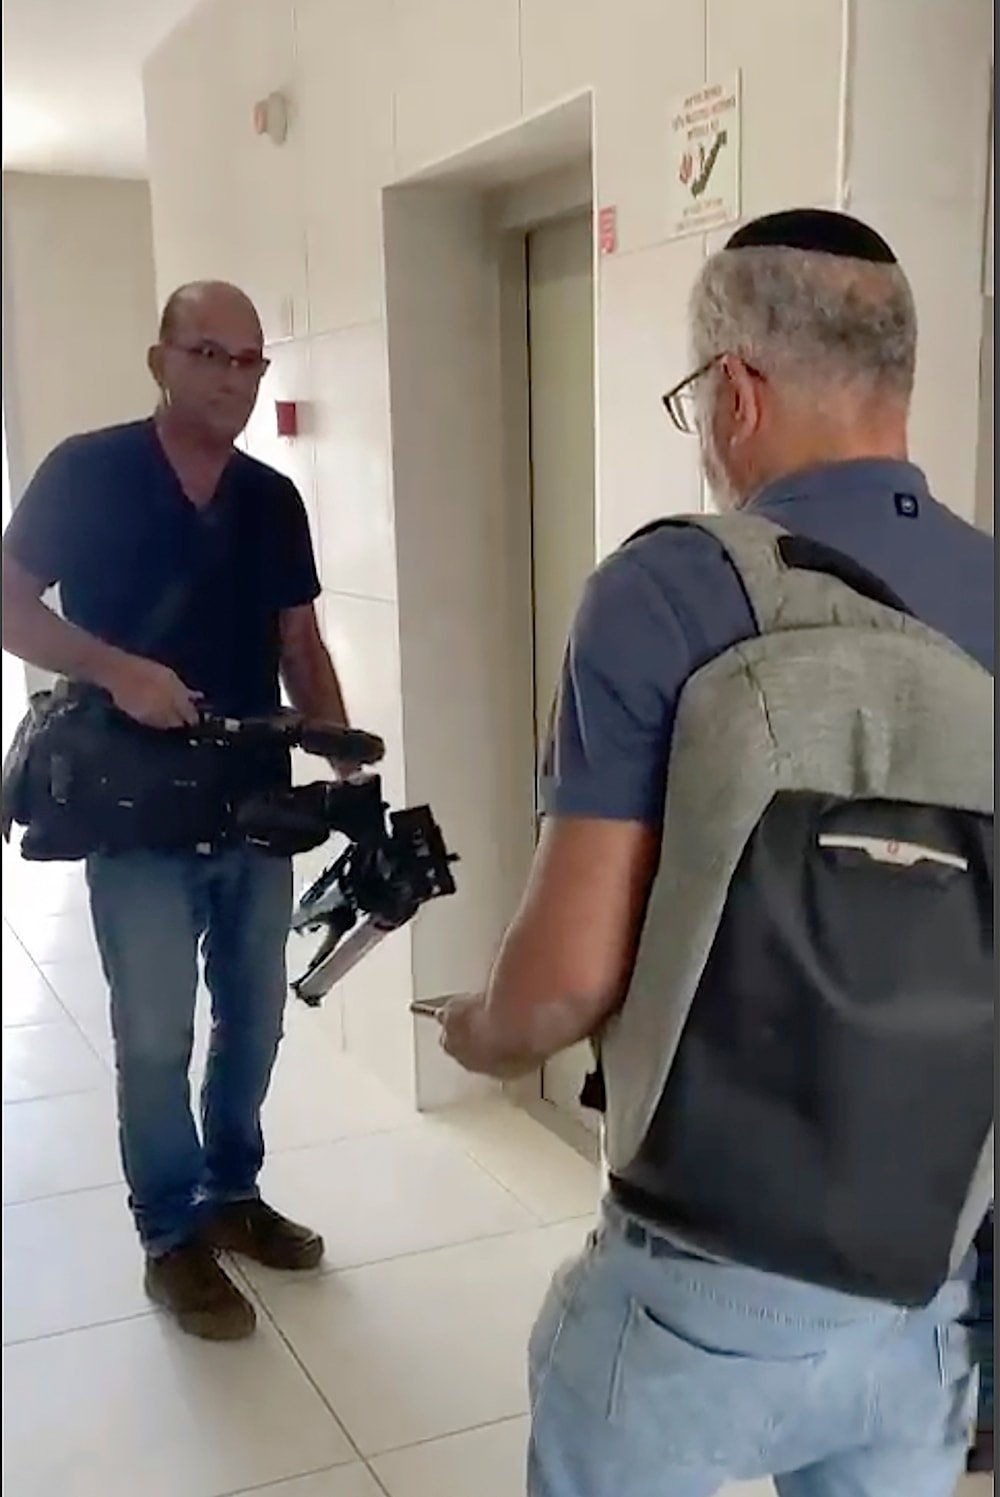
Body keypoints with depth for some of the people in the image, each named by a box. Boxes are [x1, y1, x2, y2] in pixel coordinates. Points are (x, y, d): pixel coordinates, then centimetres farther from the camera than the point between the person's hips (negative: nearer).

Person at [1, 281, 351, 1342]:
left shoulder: (273, 501, 7)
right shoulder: (88, 473, -8)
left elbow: (300, 646, 10)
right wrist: (118, 670, -22)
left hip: (256, 805, 5)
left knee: (255, 1017, 15)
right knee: (156, 1036, 3)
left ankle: (232, 1192, 34)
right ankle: (172, 1239, 20)